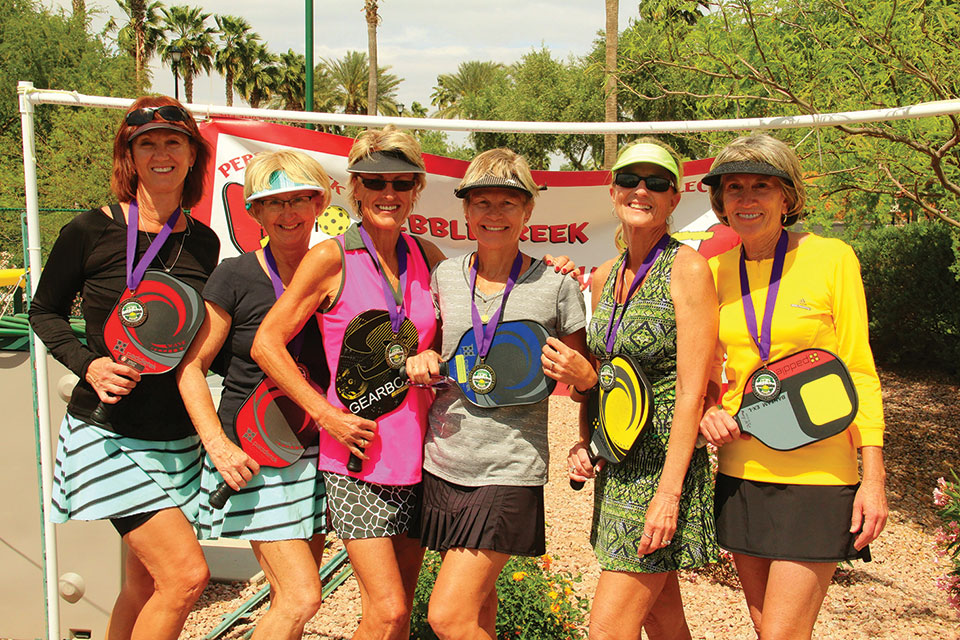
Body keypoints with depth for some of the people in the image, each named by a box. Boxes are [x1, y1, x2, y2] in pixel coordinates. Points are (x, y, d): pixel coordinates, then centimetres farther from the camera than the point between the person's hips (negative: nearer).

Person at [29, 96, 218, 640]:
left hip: (179, 438, 5)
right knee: (186, 575, -13)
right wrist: (89, 365, -12)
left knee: (145, 585, 14)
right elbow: (46, 312, 4)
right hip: (109, 434, -5)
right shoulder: (91, 231, -7)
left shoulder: (204, 242, 5)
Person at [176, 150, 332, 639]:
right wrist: (219, 445, -16)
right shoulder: (234, 277, -8)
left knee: (290, 599, 12)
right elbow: (191, 367, -5)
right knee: (301, 598, -10)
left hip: (317, 449, 5)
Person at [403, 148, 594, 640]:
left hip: (511, 468, -4)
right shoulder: (445, 275, 5)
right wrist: (423, 360, -3)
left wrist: (577, 372, -18)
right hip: (443, 462, 5)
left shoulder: (556, 285, -5)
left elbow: (585, 377, 5)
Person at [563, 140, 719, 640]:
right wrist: (583, 443, 3)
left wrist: (668, 493, -20)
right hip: (615, 466, 7)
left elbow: (691, 390, -16)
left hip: (664, 462, -7)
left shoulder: (687, 267, -11)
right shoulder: (604, 278, 9)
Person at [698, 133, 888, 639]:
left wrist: (873, 477, -7)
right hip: (741, 471, 4)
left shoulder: (831, 258, -6)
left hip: (816, 476, -4)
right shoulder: (715, 270, 5)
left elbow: (859, 371, -3)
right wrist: (708, 410, -7)